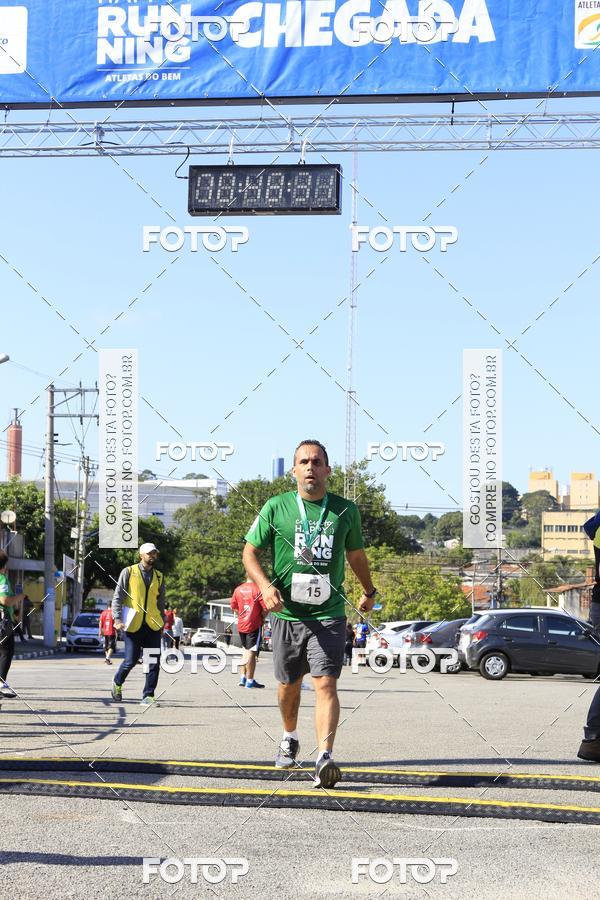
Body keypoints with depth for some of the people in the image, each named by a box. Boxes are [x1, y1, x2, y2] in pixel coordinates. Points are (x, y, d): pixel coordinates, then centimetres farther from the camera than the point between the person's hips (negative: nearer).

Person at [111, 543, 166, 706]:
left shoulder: (159, 576, 13)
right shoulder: (129, 572, 1)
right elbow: (117, 597, -1)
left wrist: (162, 622, 15)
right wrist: (117, 619, -11)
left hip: (152, 625, 4)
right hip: (133, 625, -4)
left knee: (154, 662, -4)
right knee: (131, 660, -2)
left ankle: (148, 696, 4)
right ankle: (117, 683, 27)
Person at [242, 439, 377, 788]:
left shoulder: (346, 510, 4)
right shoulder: (276, 508, 0)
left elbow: (356, 554, 21)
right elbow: (250, 552, 5)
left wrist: (369, 592, 34)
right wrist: (265, 586, -13)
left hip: (329, 614, -1)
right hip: (287, 614, 1)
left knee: (326, 684, -16)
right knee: (289, 684, 15)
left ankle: (325, 757, -25)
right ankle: (290, 738, 42)